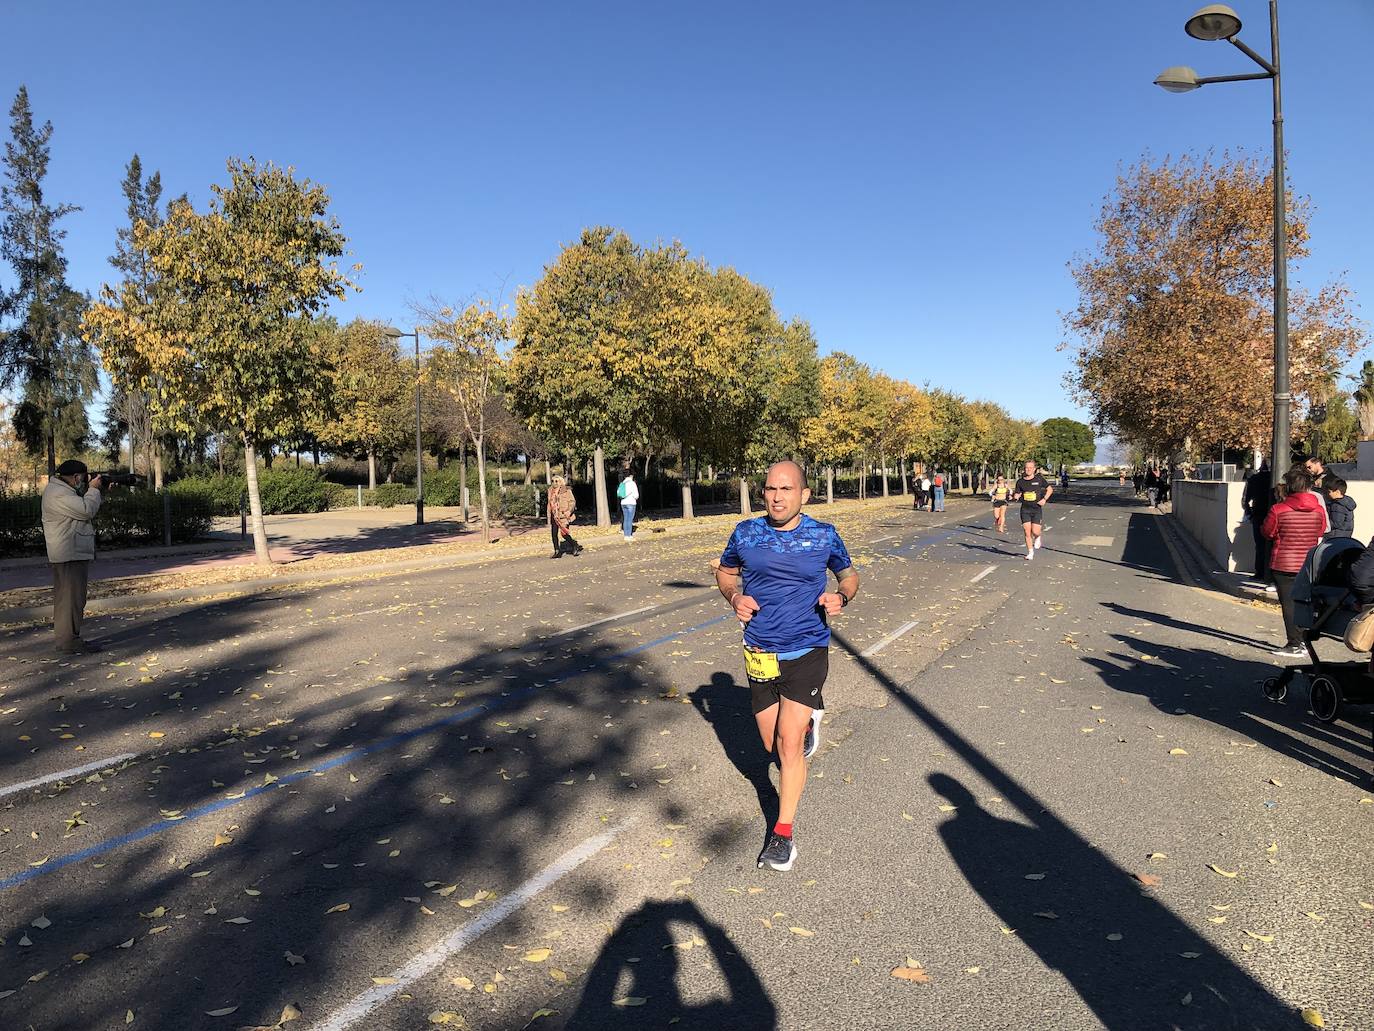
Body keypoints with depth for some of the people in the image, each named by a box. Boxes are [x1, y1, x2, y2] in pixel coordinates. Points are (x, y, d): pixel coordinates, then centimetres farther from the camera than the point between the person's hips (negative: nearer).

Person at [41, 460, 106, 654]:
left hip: (74, 553, 11)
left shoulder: (62, 489, 17)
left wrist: (90, 490, 9)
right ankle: (70, 643, -6)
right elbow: (87, 510, -23)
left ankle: (67, 638, 24)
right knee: (71, 598, -8)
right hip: (70, 555, -11)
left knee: (68, 598, 16)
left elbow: (83, 508, 21)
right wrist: (93, 489, -9)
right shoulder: (58, 493, -17)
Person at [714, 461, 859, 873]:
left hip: (808, 651, -3)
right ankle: (807, 719, 49)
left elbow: (849, 574, 10)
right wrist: (735, 597, -8)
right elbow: (724, 572, 13)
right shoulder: (746, 533, -3)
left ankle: (783, 831, 9)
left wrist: (841, 597, -12)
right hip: (760, 653, 3)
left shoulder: (824, 535, -6)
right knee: (773, 746, 15)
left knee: (788, 745, -10)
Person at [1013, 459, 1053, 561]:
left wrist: (1044, 499, -7)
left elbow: (1050, 489, 8)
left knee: (1035, 532, -8)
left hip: (1037, 509, -1)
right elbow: (1017, 494, 9)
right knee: (1027, 532, -2)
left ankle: (1037, 538, 29)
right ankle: (1030, 552, 12)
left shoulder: (1039, 479, -3)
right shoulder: (1020, 482, 2)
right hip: (1025, 509, 1)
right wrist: (1016, 495, -15)